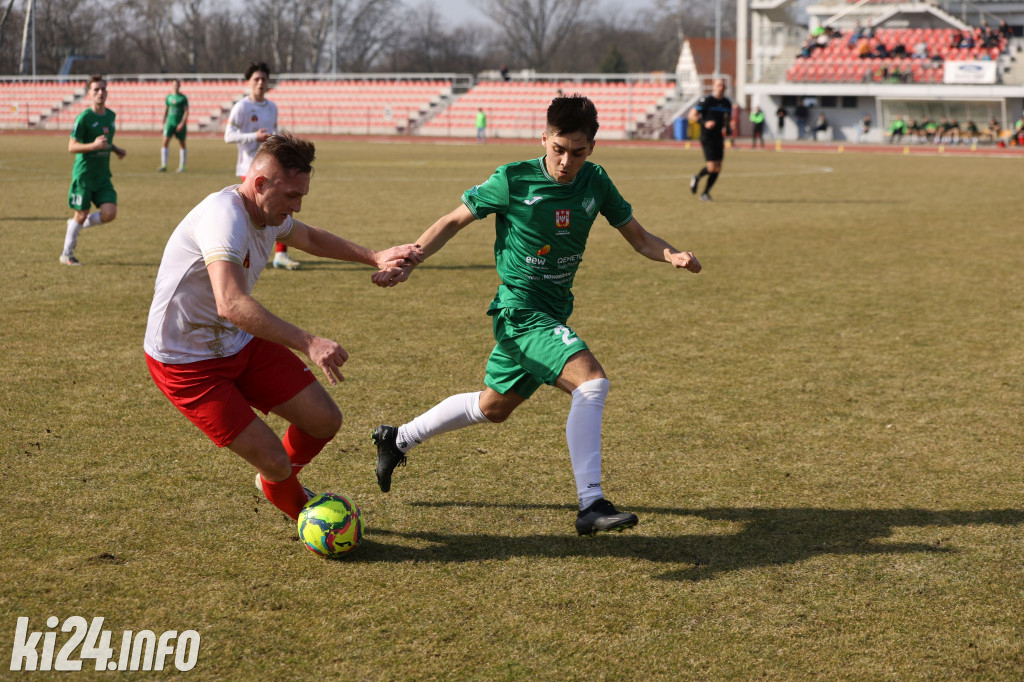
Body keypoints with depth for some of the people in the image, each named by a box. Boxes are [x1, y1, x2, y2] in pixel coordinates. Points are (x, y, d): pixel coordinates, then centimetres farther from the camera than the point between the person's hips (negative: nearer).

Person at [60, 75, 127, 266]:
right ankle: (67, 255, 16)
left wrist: (115, 149, 9)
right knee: (81, 214, -1)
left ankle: (78, 225, 20)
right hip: (84, 174, -6)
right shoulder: (84, 118, -12)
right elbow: (72, 147, -14)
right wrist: (93, 145, -27)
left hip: (103, 175, 6)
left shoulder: (111, 115, 9)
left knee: (109, 213, -9)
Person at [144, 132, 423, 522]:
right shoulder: (225, 217, -30)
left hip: (239, 343, 9)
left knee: (325, 420, 3)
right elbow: (231, 305, -45)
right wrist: (308, 343, -49)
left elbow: (309, 237, 25)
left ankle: (279, 482, 34)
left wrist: (374, 257, 16)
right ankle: (299, 510, 24)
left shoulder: (270, 213, 0)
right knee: (274, 462, -12)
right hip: (187, 363, -9)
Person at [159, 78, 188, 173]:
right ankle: (163, 166, -12)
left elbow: (186, 112, -5)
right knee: (165, 142, -11)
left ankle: (181, 166, 13)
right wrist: (163, 124, 11)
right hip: (170, 122, 2)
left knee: (182, 144, 4)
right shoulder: (168, 97, 9)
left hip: (180, 124, -2)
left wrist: (182, 123, -16)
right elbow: (165, 111, 15)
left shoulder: (183, 98, -1)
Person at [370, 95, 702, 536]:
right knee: (591, 381, -25)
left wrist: (672, 255, -15)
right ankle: (591, 505, -26)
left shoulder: (595, 182, 1)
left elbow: (637, 237, 5)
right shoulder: (512, 181, -13)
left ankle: (398, 439, 41)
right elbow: (455, 221, -3)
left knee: (493, 407, 21)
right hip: (521, 309, -7)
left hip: (554, 313, 7)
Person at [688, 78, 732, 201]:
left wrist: (726, 127, 3)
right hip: (707, 138, -6)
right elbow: (692, 115, -10)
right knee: (711, 167, -14)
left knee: (717, 168, 2)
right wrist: (704, 123, -24)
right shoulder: (705, 100, -10)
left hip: (719, 139, 6)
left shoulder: (726, 103, 9)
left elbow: (728, 118, 25)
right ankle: (697, 178, 17)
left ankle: (705, 193, 17)